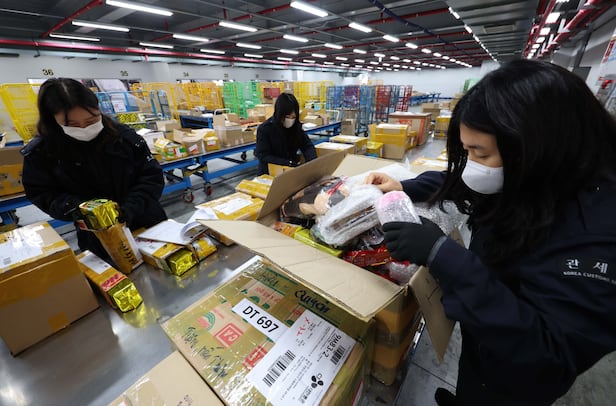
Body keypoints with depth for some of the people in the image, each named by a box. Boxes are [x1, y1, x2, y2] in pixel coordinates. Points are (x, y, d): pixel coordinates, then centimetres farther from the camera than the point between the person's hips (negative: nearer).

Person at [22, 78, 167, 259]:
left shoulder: (124, 135, -11)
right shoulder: (40, 152, -7)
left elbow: (153, 176, -10)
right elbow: (41, 194, 0)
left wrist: (131, 207, -24)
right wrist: (74, 208, -21)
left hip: (149, 224, 0)